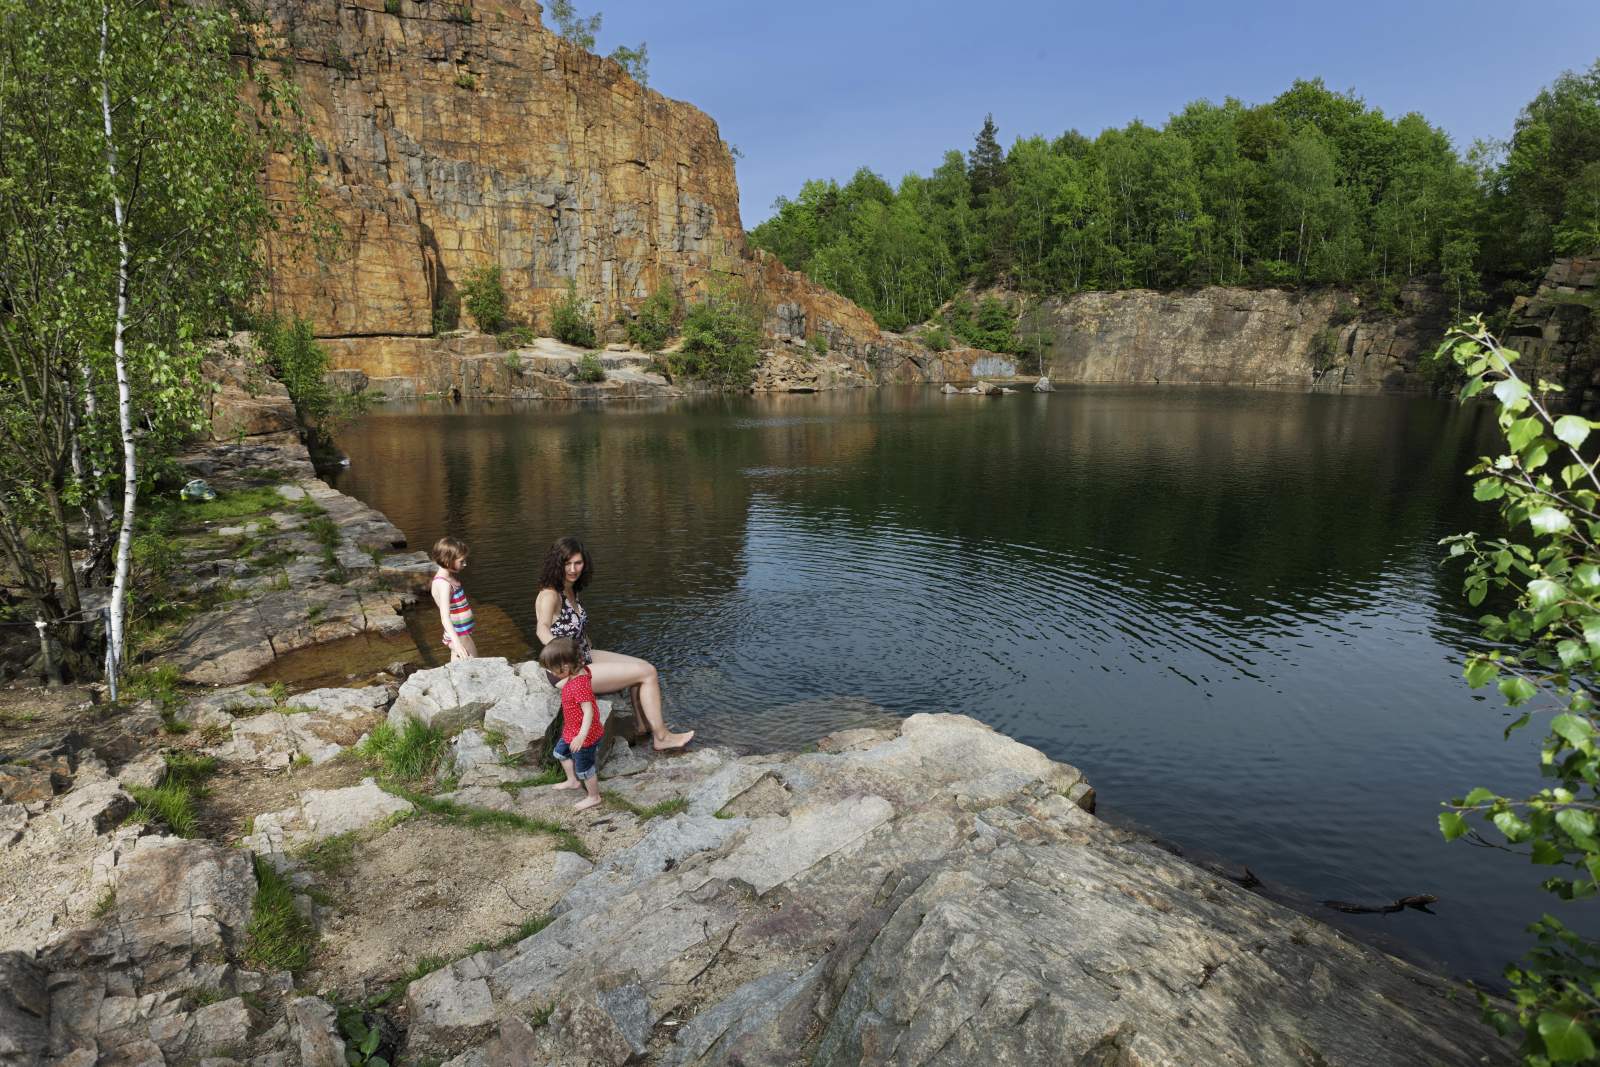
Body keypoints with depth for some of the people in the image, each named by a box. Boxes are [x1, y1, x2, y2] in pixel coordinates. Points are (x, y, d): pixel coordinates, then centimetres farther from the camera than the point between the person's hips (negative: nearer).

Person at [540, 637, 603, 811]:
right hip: (571, 730, 10)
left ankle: (594, 798, 32)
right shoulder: (577, 671, -9)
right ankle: (573, 781, 52)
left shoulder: (580, 686, -36)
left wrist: (582, 736, -42)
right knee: (561, 752, 31)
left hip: (585, 736, -10)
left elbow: (588, 712, -38)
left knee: (584, 769, 10)